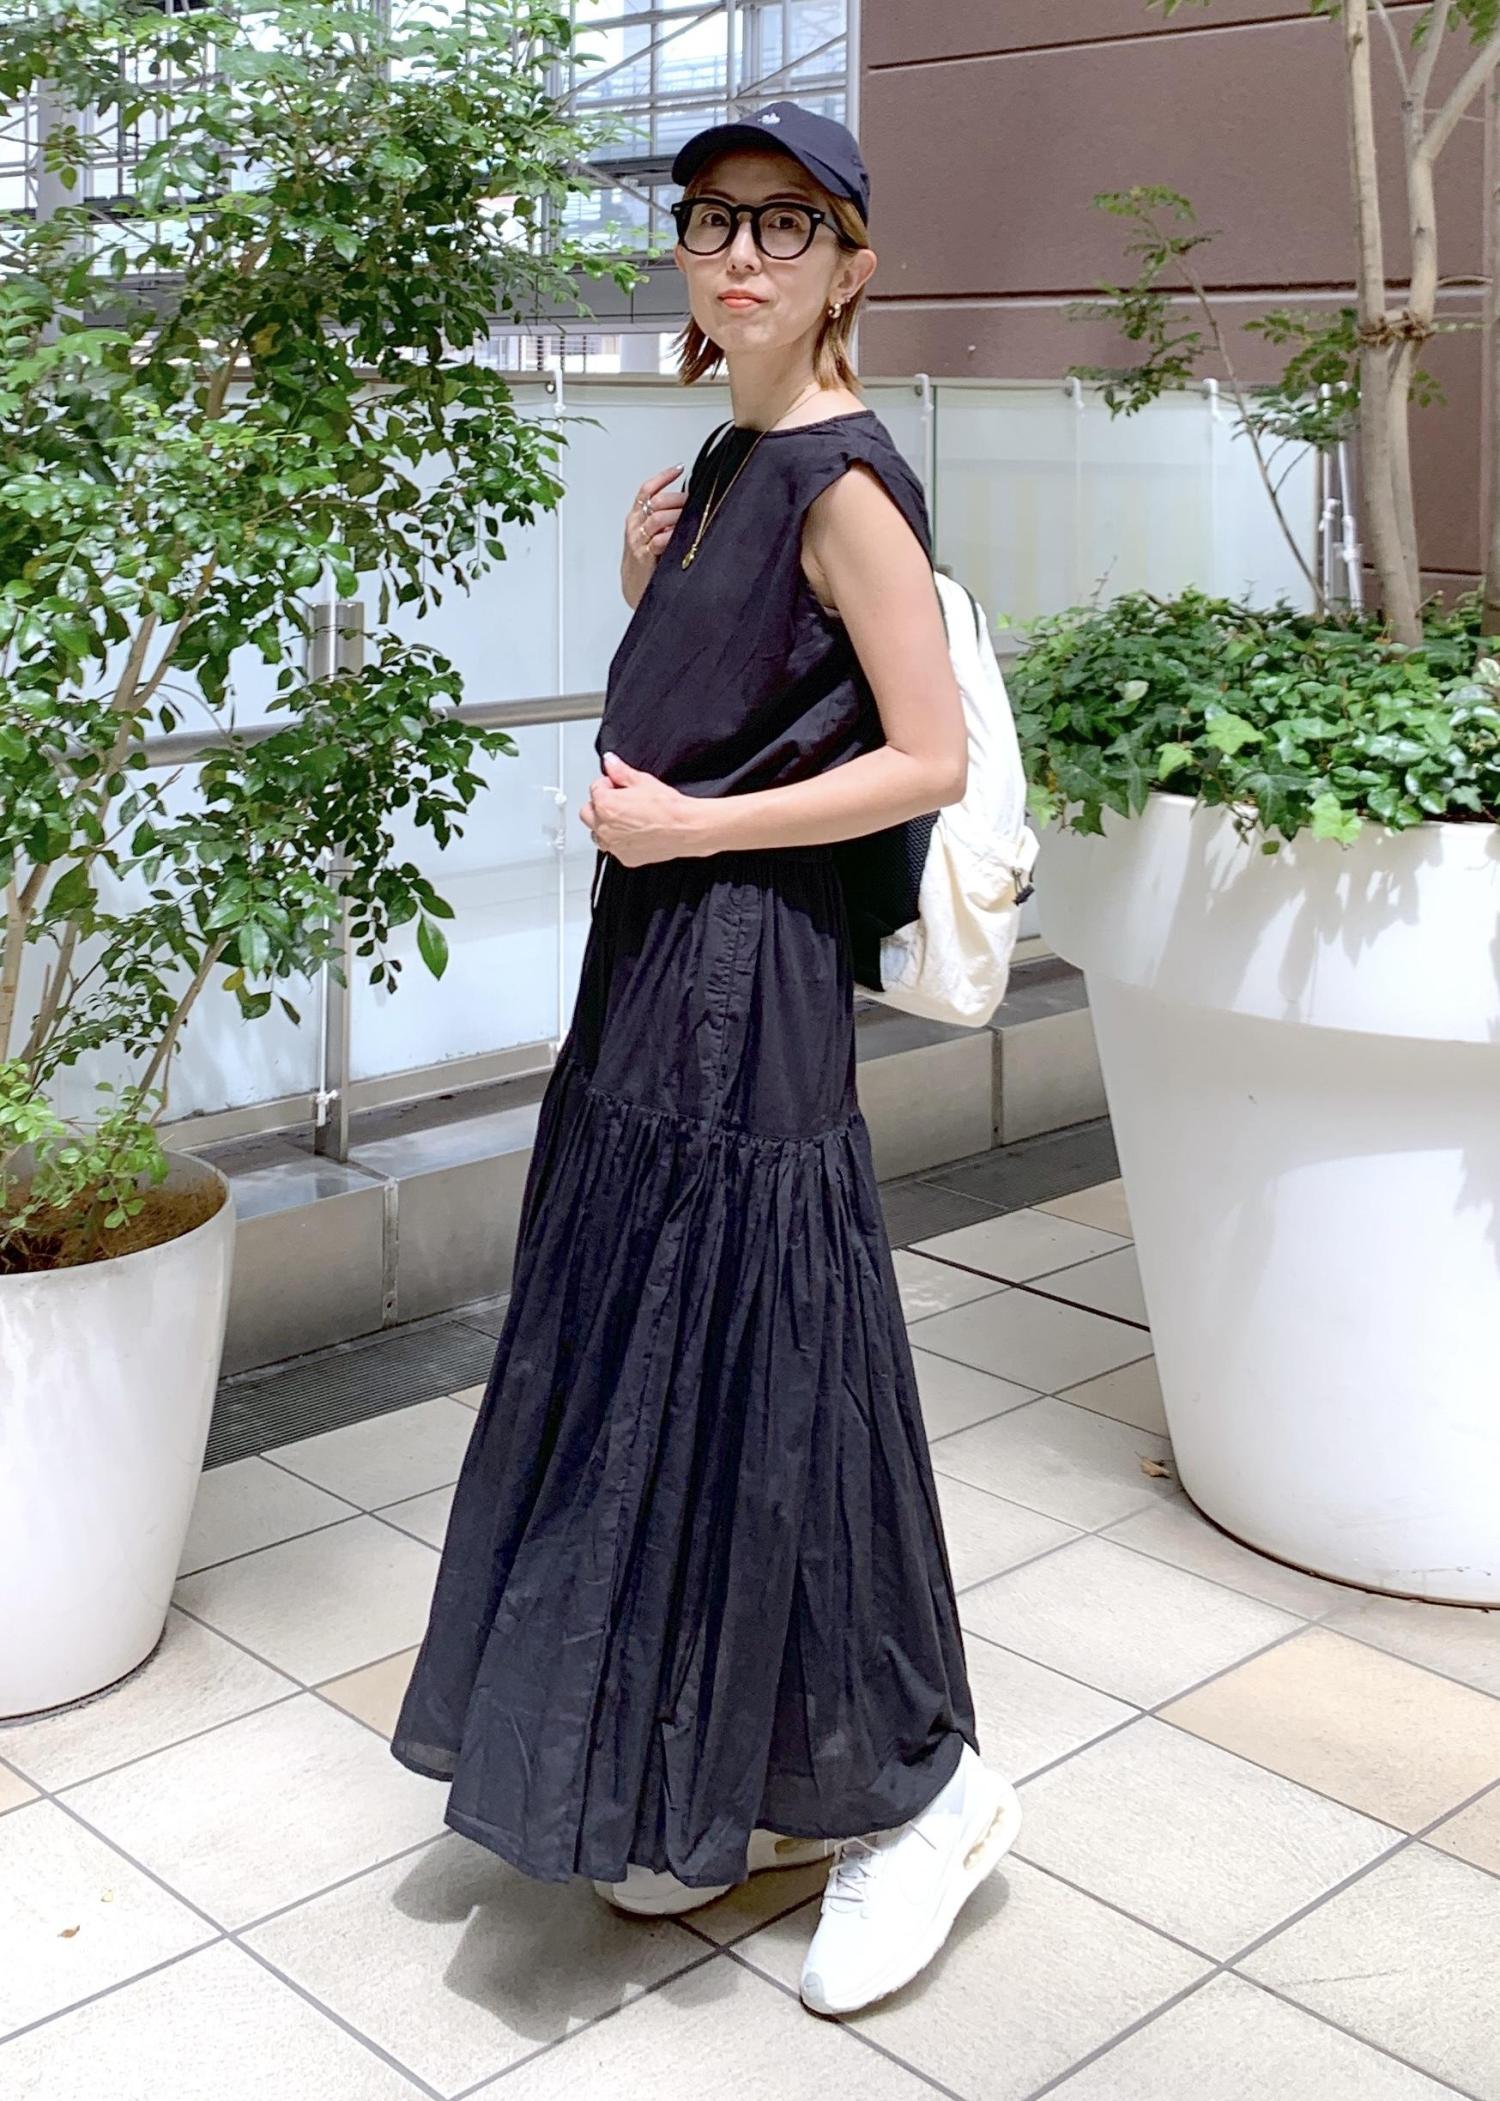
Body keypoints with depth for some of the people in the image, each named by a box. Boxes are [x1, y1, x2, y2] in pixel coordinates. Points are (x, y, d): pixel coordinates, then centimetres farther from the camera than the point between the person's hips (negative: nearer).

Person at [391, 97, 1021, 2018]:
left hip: (749, 992, -9)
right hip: (657, 979, 10)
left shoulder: (842, 478, -12)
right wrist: (645, 598, 4)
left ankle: (913, 1789, 17)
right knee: (650, 1376, 13)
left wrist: (688, 828, -16)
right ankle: (743, 1791, 28)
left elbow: (930, 759, -16)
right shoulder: (730, 460, 15)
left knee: (751, 1377, -2)